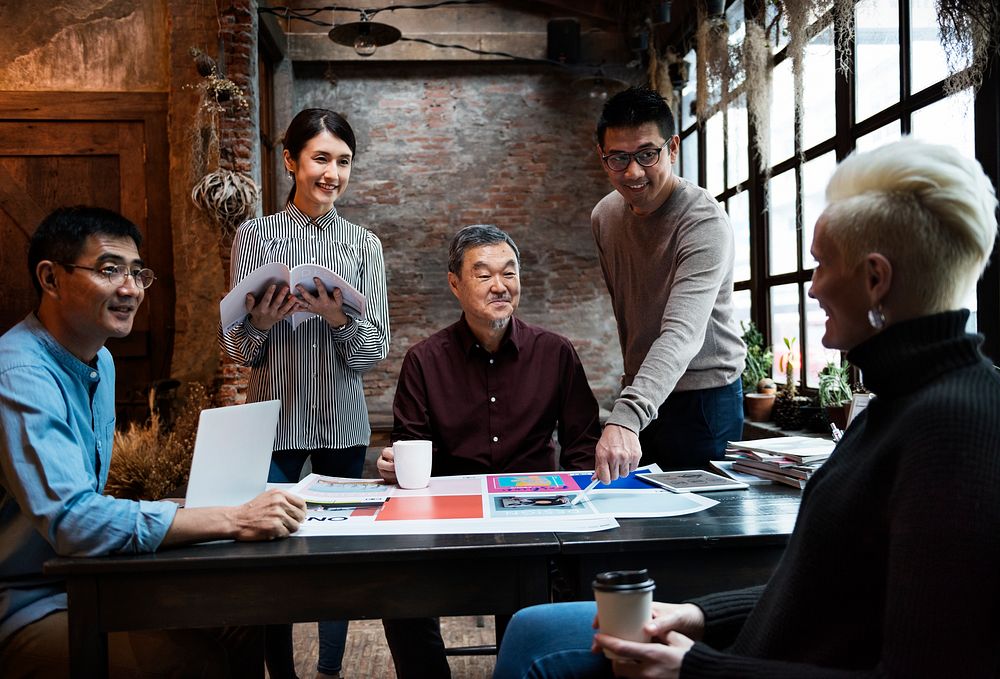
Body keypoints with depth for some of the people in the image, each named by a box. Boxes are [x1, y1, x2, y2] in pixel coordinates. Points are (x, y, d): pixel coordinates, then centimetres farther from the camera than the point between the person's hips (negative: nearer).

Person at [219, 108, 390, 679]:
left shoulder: (365, 244, 3)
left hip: (343, 421, 2)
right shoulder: (255, 236, 0)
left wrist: (340, 318, -21)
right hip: (275, 418, -1)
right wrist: (260, 323, -22)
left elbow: (376, 351, -2)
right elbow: (238, 351, 0)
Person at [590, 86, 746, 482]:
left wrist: (626, 417, -49)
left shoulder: (705, 224, -23)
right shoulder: (605, 215, 1)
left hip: (704, 400, -6)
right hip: (640, 397, 6)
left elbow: (682, 334, -36)